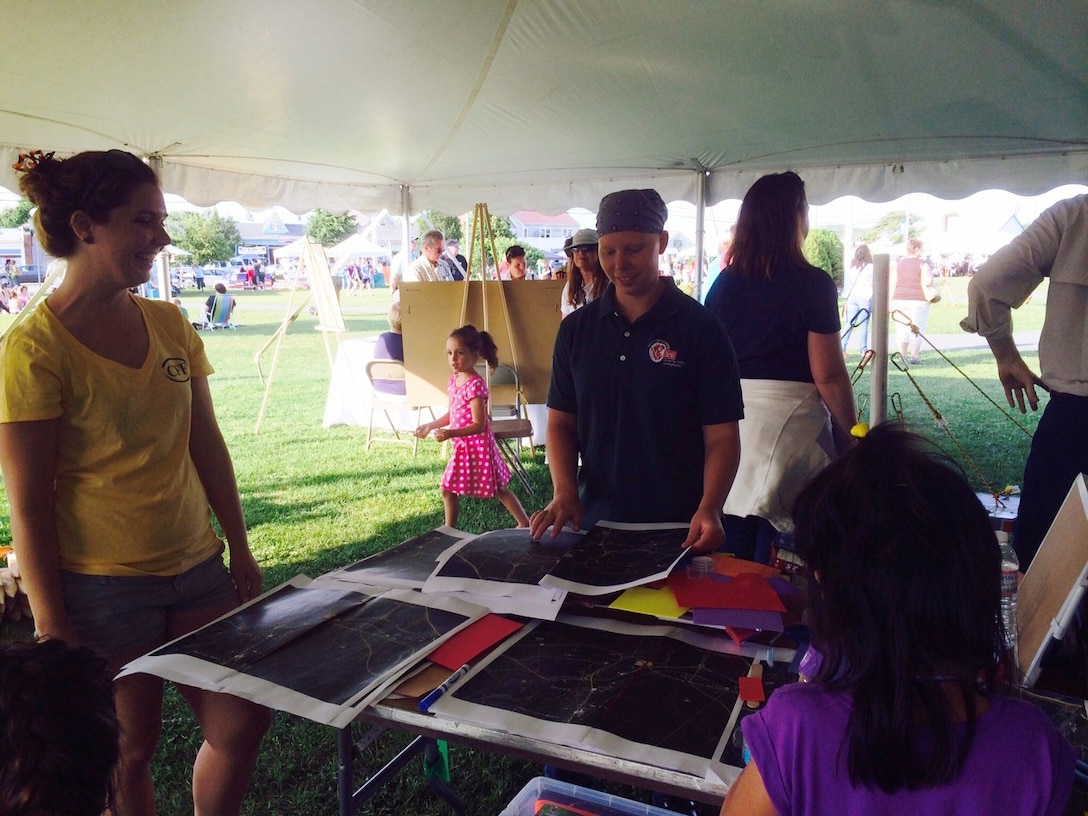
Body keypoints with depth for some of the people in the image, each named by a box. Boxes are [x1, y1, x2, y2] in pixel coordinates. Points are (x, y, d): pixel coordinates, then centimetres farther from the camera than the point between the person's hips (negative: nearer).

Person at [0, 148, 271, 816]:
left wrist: (241, 551, 10)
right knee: (128, 749, 10)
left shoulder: (170, 324, 4)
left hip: (198, 569, 6)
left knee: (243, 722, 9)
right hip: (101, 588, -5)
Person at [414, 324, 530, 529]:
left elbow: (478, 425, -23)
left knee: (498, 489, 3)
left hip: (477, 445, -9)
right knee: (447, 490, 17)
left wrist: (451, 433, -32)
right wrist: (430, 426, 20)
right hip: (461, 446, 9)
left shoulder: (475, 385, -21)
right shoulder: (454, 381, 5)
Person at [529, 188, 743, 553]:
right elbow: (561, 422, 5)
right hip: (594, 522, 3)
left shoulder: (702, 329, -8)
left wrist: (709, 509, -25)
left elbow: (721, 437, -9)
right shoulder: (576, 328, 3)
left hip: (678, 529, -3)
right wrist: (564, 491, -11)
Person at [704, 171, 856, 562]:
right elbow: (828, 375, -11)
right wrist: (849, 435, 1)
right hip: (790, 422, -5)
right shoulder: (813, 284, -9)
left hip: (730, 421, 5)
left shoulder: (724, 283, 5)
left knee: (733, 562, 14)